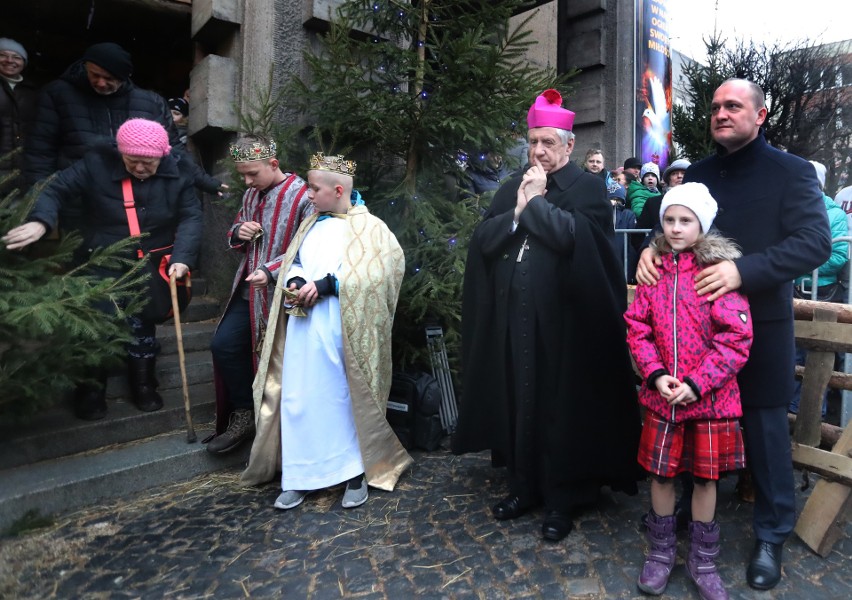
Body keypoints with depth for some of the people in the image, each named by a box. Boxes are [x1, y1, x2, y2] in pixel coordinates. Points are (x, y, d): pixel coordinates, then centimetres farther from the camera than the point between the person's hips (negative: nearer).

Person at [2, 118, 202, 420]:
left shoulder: (176, 175, -8)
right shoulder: (97, 163, -12)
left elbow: (191, 216, -8)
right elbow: (56, 189, -13)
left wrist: (182, 257, -22)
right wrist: (40, 221, -34)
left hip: (150, 268, 1)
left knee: (142, 325, 2)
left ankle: (143, 386, 21)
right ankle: (91, 390, 16)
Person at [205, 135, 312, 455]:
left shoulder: (302, 197, -13)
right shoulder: (251, 196, 12)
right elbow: (235, 240, 21)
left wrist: (271, 271, -28)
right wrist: (239, 233, -3)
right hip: (248, 291, 8)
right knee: (223, 345, 5)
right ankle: (243, 416, 20)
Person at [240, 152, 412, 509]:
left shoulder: (368, 227, -3)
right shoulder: (312, 224, 16)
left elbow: (378, 271, -15)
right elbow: (293, 262, 20)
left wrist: (326, 284, -18)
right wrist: (293, 282, -4)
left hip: (340, 330, -5)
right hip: (302, 326, 6)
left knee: (346, 397, 2)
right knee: (300, 399, 6)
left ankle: (356, 474, 18)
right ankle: (300, 477, 19)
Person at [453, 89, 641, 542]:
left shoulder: (588, 188, 0)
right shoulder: (511, 189, 14)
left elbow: (574, 236, -19)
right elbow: (482, 240, 3)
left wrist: (536, 200, -9)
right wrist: (518, 209, -9)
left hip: (561, 322, -5)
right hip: (513, 319, 5)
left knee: (561, 408, 4)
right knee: (518, 401, 12)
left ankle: (561, 499, 21)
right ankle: (523, 486, 30)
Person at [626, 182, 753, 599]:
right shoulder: (653, 270, 2)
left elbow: (736, 338, -11)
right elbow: (637, 328, 3)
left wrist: (696, 383, -16)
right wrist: (655, 375, -10)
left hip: (710, 396, -2)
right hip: (661, 393, 3)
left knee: (705, 475, 11)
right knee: (661, 472, 12)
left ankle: (702, 561, 33)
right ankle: (661, 551, 33)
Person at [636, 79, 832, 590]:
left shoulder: (792, 171, -4)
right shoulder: (697, 174, 10)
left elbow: (816, 241, -13)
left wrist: (743, 270, -27)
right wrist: (651, 249, -11)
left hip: (761, 324, -3)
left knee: (765, 429, 6)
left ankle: (772, 535, 26)